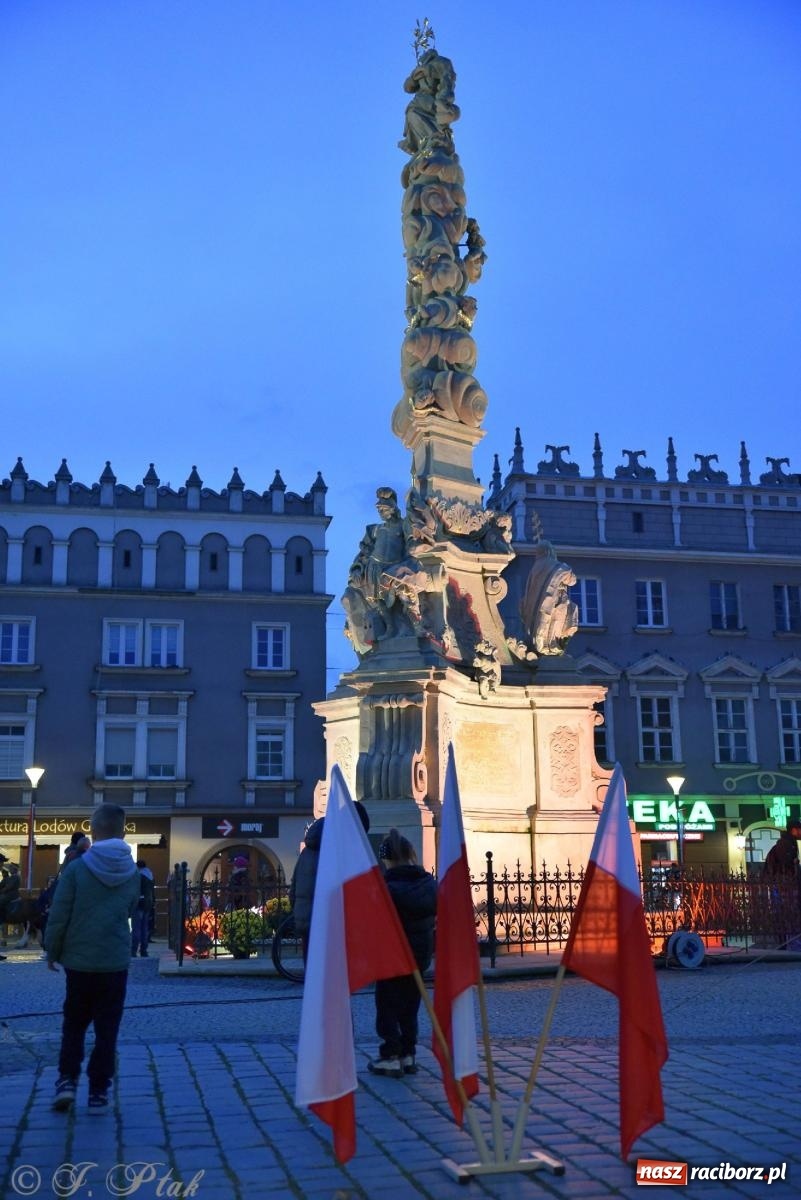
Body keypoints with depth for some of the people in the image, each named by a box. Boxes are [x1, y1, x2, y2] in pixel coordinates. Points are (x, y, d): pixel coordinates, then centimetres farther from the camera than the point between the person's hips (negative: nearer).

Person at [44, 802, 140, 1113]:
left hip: (79, 961, -1)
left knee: (74, 1024, 17)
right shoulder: (132, 873, -2)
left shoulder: (77, 868, -12)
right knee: (107, 1029, 9)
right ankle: (99, 1091, 9)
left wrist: (52, 952, 5)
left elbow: (58, 916, -9)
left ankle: (67, 1080, 6)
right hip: (116, 962, 1)